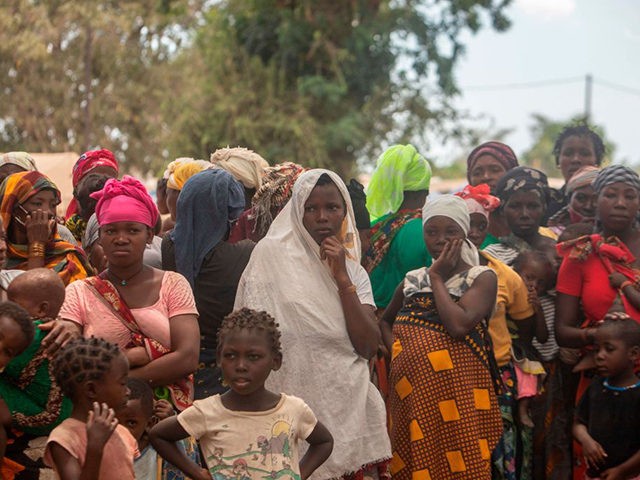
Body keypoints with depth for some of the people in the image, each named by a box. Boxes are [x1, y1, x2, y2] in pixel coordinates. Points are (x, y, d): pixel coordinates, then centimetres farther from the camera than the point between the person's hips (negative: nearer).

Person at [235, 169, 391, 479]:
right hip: (294, 404, -4)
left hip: (348, 404, 4)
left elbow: (368, 347, -2)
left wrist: (341, 277, -6)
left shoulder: (355, 271, 11)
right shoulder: (271, 253, -1)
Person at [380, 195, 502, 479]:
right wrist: (394, 349, 9)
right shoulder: (412, 280, 15)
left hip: (457, 394, -4)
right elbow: (385, 321, 31)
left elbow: (458, 325, -17)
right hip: (410, 394, 4)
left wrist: (437, 277, -5)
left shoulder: (481, 278, 0)